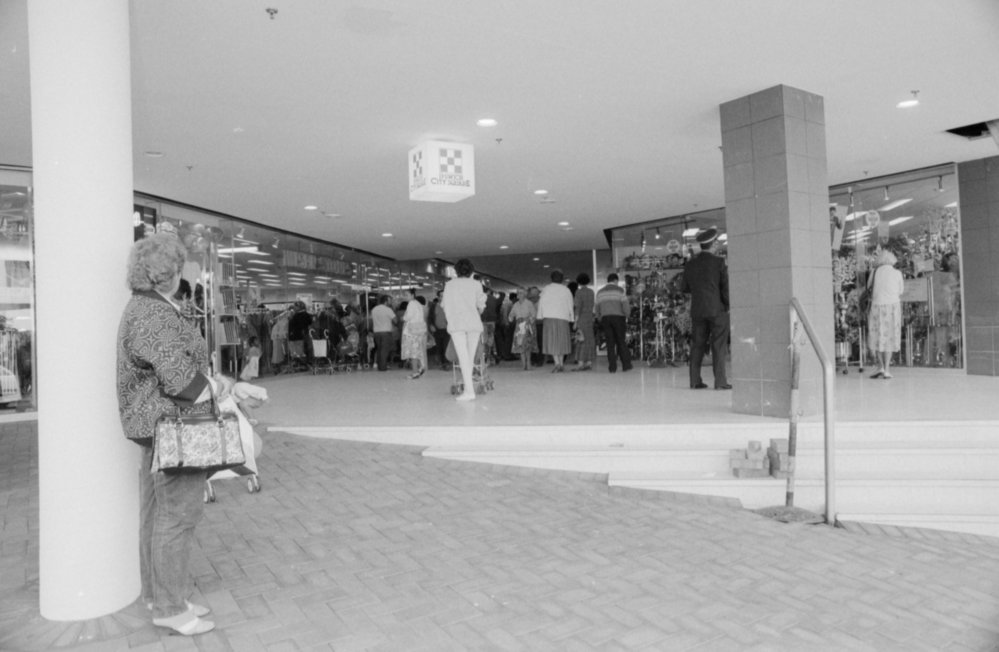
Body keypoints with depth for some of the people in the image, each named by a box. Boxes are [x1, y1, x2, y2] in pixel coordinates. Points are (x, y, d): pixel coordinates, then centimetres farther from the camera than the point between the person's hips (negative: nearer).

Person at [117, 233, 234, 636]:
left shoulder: (141, 308, 13)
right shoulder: (156, 315, -20)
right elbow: (179, 377, -27)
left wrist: (212, 381, 8)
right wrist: (216, 388, -10)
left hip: (156, 424, 11)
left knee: (156, 511, 16)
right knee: (178, 514, -2)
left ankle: (158, 594, 29)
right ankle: (169, 607, 8)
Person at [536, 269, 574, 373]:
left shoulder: (546, 289, 3)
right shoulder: (566, 290, 7)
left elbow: (541, 303, 1)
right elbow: (570, 305, 5)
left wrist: (540, 317, 6)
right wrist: (570, 318, 9)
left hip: (549, 317, -1)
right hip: (563, 317, 1)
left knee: (551, 341, -1)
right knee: (562, 340, 11)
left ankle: (557, 363, -15)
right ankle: (561, 363, 13)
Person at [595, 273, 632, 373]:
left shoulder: (600, 292, 13)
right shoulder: (619, 290, 1)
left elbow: (596, 309, 12)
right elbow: (625, 305, -6)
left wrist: (600, 319, 20)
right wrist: (627, 316, 9)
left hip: (605, 319, 3)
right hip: (618, 317, -3)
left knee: (610, 343, 2)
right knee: (621, 341, 5)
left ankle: (612, 367, -3)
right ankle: (626, 365, 3)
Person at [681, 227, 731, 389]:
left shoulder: (690, 264, 5)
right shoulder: (719, 262, -7)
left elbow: (684, 288, 10)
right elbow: (726, 287, -8)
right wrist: (728, 305, 5)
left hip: (697, 310, 4)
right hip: (717, 309, -4)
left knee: (697, 345, 8)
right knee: (719, 346, 0)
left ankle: (695, 380, 9)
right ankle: (720, 381, -1)